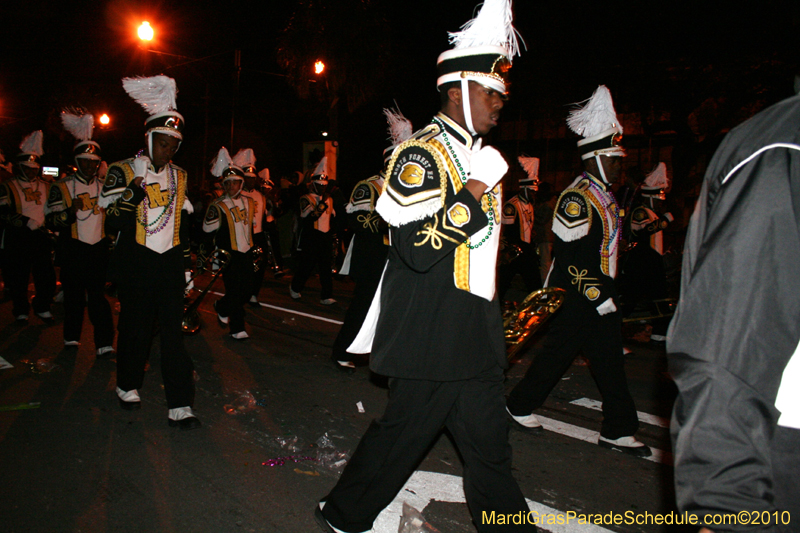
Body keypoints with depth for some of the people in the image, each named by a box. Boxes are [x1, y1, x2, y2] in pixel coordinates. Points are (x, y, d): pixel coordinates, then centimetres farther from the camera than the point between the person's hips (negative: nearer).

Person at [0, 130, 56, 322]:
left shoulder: (45, 187, 15)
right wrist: (26, 222, -20)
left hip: (41, 237, 3)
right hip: (17, 239, -3)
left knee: (47, 277, 3)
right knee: (18, 278, 5)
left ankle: (42, 307, 21)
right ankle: (21, 311, 21)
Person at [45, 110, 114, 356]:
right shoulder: (62, 187, 0)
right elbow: (51, 221, -8)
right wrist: (71, 211, -24)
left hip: (99, 249, 1)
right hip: (73, 250, -1)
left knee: (98, 295, -4)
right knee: (74, 296, 8)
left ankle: (104, 343, -5)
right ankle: (71, 338, 25)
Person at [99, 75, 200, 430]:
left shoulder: (180, 177, 12)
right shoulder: (123, 172, -2)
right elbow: (113, 224, -11)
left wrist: (187, 266, 16)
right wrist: (136, 188, -23)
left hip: (170, 266, 3)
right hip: (135, 266, -2)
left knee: (173, 332, -2)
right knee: (135, 329, 9)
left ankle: (180, 406, -1)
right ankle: (128, 387, 33)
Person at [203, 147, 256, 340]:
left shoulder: (249, 202, 10)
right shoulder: (218, 206, -5)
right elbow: (208, 232, -2)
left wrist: (257, 248, 21)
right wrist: (206, 253, -4)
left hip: (246, 252, 5)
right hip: (228, 254, -5)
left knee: (247, 289, 7)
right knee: (234, 291, -6)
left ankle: (221, 307, 33)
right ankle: (237, 329, 4)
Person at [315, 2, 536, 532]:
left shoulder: (477, 155, 15)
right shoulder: (420, 155, -14)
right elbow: (418, 249, -24)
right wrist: (474, 194, -20)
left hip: (476, 338, 8)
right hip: (431, 337, -8)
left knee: (490, 444, 14)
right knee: (403, 434, 7)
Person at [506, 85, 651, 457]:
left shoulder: (604, 196, 14)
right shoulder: (577, 198, -17)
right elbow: (571, 257, -22)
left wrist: (608, 291, 20)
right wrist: (599, 297, -21)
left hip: (599, 292, 9)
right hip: (576, 297, -9)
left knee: (610, 359, 9)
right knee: (557, 352, 3)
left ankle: (618, 430, 16)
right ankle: (520, 405, 23)